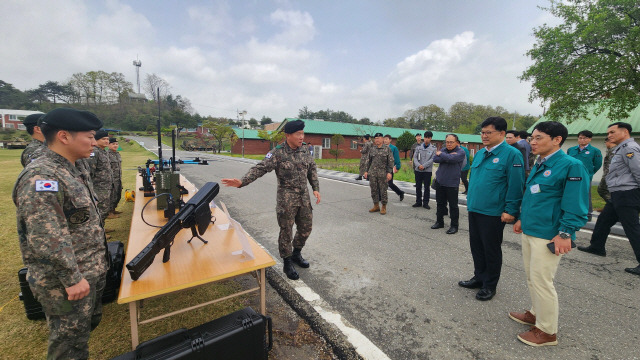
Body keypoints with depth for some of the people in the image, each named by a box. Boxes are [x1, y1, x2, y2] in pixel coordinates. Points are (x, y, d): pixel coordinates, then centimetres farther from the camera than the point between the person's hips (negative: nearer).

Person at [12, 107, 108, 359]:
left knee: (90, 323, 24)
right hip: (66, 282, -9)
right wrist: (72, 278, -22)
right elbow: (47, 238, -27)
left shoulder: (68, 171, 8)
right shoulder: (41, 176, -23)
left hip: (92, 271, 9)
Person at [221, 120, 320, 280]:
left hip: (304, 198, 6)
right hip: (286, 200, -6)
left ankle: (296, 254, 40)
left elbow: (312, 169, 13)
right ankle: (287, 263, 24)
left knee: (305, 228, 16)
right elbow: (260, 168, -22)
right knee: (286, 231, 4)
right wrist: (242, 181, -35)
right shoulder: (277, 153, -14)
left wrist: (316, 188, 7)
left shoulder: (304, 149, 4)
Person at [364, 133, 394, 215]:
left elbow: (390, 162, -3)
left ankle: (384, 207, 12)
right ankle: (376, 206, 20)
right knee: (374, 190, 7)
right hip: (372, 173, 4)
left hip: (383, 173, -3)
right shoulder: (372, 149, 10)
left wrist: (389, 172, -11)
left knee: (383, 190, 1)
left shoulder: (387, 149, 0)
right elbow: (368, 161, 13)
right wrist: (366, 171, 7)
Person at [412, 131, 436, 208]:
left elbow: (432, 159, -8)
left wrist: (424, 166, -16)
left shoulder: (433, 148, -1)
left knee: (427, 187, 4)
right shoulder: (419, 147, 5)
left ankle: (425, 203, 13)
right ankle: (418, 202, 19)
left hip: (427, 170, -2)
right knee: (418, 187, 8)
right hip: (418, 170, 2)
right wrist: (418, 165, -15)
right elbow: (415, 157, 1)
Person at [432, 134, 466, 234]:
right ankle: (439, 222, 28)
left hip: (452, 184, -5)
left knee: (453, 205, 3)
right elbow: (435, 159, -8)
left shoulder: (460, 152, -7)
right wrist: (448, 156, -17)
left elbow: (451, 159, -25)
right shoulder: (443, 150, 8)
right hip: (440, 182, 5)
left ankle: (454, 225, 15)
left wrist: (441, 154, -9)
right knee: (440, 203, 14)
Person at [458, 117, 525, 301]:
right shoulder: (480, 153, 12)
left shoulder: (511, 154, -11)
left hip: (493, 213, -7)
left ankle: (489, 285, 25)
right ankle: (479, 277, 35)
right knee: (476, 246, 17)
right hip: (474, 210, 7)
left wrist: (510, 210, -17)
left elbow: (515, 185, -15)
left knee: (491, 250, 8)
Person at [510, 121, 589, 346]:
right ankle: (536, 313, 38)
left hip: (548, 235, -8)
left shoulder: (571, 165, -13)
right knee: (532, 277, 19)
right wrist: (522, 218, 21)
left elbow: (576, 205, -16)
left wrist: (565, 234, -19)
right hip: (529, 230, 8)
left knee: (541, 281, 1)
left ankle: (547, 331, 18)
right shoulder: (538, 165, 12)